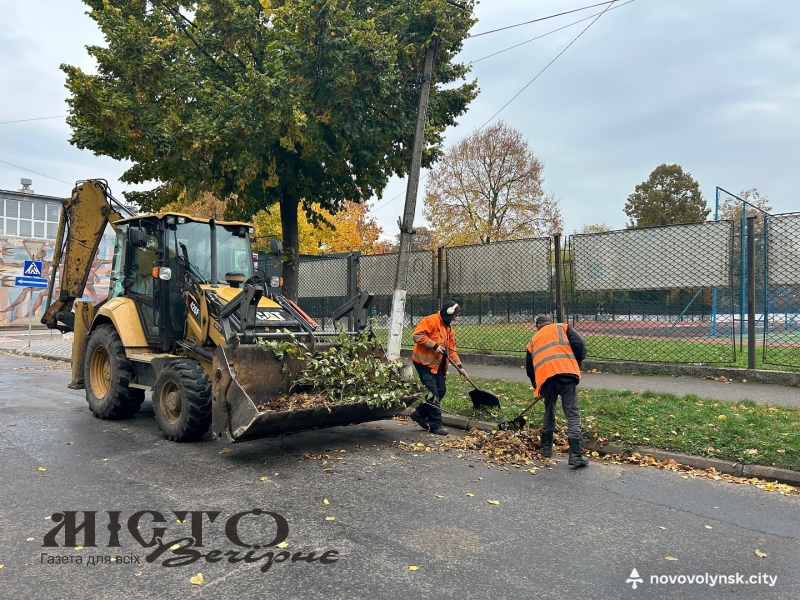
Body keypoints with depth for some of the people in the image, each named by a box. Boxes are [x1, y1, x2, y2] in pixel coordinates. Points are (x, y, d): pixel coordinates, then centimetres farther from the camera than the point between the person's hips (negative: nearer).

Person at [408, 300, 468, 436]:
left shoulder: (449, 328, 16)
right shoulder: (431, 321, -12)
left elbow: (451, 350, 17)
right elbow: (417, 335, -22)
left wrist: (459, 366, 9)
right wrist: (434, 346, -22)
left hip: (438, 365, 9)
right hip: (424, 362, -9)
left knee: (441, 391, 9)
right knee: (433, 393, -8)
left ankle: (419, 413, 24)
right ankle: (435, 425, 2)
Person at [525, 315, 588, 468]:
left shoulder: (533, 340, 29)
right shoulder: (562, 328, 21)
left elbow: (529, 369, 29)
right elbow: (580, 345, 5)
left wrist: (538, 388, 42)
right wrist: (575, 364, 21)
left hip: (546, 378, 3)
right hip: (565, 373, -3)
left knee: (549, 413, 23)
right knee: (572, 414, -1)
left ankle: (546, 448, 33)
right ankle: (576, 456, -6)